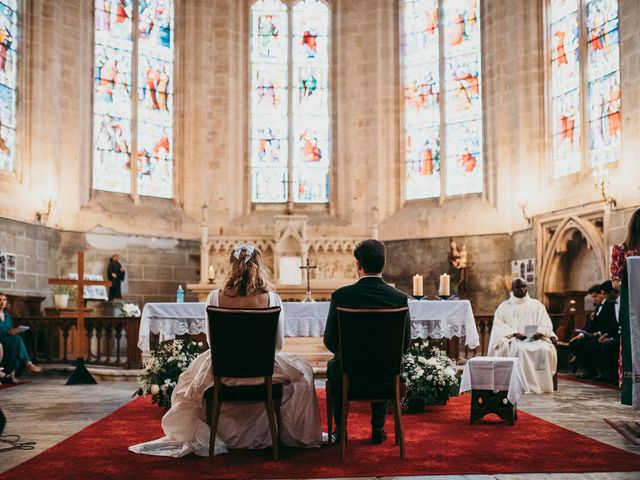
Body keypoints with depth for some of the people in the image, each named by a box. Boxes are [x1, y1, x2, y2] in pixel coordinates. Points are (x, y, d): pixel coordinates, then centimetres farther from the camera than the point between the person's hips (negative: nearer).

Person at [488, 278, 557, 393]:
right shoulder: (504, 307, 13)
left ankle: (544, 385, -24)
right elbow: (499, 326, 1)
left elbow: (546, 323, 9)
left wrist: (540, 332, -14)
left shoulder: (536, 305, 19)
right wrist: (514, 333, -16)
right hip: (513, 340, -2)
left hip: (535, 339, 2)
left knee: (545, 349, -31)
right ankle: (527, 385, -34)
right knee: (521, 350, -36)